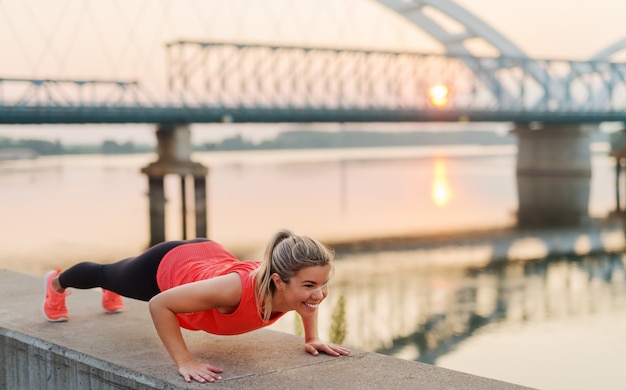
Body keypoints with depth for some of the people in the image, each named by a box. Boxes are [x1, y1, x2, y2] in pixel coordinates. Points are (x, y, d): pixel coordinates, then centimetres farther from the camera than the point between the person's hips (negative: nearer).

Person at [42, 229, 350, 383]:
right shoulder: (236, 289, -50)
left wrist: (312, 337, -12)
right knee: (108, 274, 31)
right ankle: (57, 283, 65)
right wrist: (184, 362, -38)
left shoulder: (295, 284, -34)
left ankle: (110, 294, 76)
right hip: (167, 267, -4)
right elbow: (159, 304, -37)